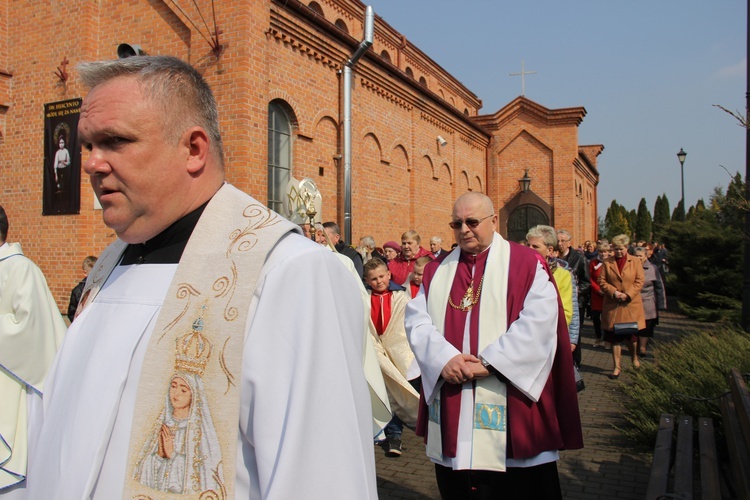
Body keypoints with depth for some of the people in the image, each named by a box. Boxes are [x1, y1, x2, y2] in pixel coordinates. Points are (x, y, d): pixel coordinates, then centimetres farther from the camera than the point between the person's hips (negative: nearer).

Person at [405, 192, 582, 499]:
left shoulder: (527, 264, -2)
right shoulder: (436, 271, 11)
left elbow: (538, 323, -13)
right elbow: (417, 320, 1)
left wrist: (489, 362, -18)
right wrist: (444, 357, -16)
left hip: (509, 408, -3)